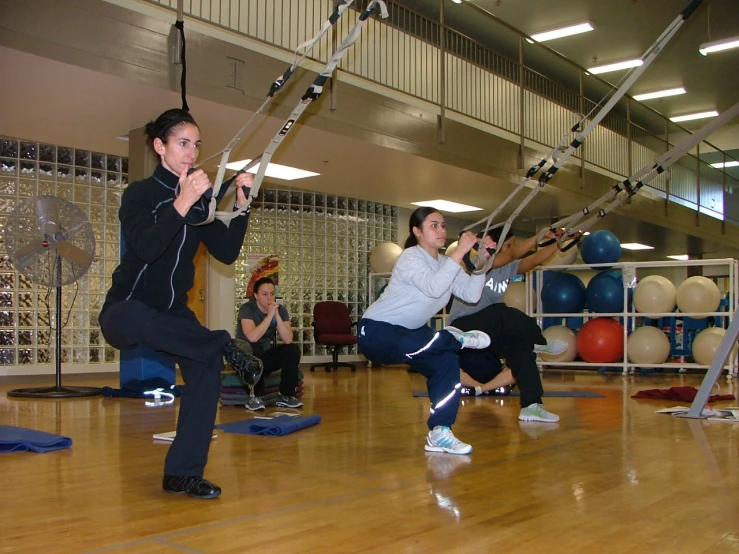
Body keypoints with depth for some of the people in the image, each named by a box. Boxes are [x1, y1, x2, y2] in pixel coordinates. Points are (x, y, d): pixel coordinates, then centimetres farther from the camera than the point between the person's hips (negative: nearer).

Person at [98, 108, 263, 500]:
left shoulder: (203, 200, 5)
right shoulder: (139, 194, -9)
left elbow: (227, 254, -4)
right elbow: (146, 249, -28)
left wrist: (241, 206, -15)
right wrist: (181, 203, -37)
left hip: (173, 314, 5)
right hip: (126, 311, -5)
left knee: (206, 364, -23)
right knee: (137, 318, -42)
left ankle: (183, 473, -12)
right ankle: (227, 347, -23)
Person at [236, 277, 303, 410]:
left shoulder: (281, 310, -5)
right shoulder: (247, 308, -19)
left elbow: (288, 340, -19)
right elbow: (252, 337, -35)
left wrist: (277, 315, -27)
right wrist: (269, 315, -32)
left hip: (265, 356, 5)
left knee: (293, 349, -18)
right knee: (255, 349, -36)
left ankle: (286, 396, -10)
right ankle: (255, 397, -24)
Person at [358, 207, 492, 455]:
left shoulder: (444, 262, 6)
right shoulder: (411, 257, -16)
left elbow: (472, 295, -8)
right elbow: (433, 288, -36)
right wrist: (460, 252, -35)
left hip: (410, 332, 8)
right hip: (376, 332, -8)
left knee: (447, 360, -17)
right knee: (409, 346, -41)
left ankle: (439, 433, -7)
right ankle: (456, 338, -12)